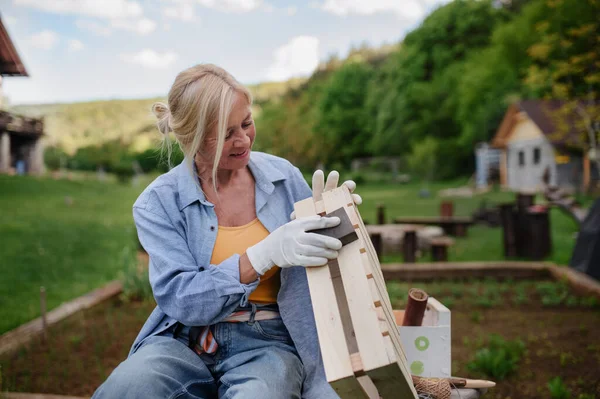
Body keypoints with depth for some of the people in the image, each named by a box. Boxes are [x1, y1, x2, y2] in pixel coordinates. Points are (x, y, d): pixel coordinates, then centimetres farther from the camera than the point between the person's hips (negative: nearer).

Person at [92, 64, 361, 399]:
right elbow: (180, 299, -14)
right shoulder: (158, 203, -4)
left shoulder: (284, 176, 3)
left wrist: (329, 219, -8)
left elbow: (318, 260, 15)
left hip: (266, 342, 0)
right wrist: (262, 256, -26)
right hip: (184, 342, 0)